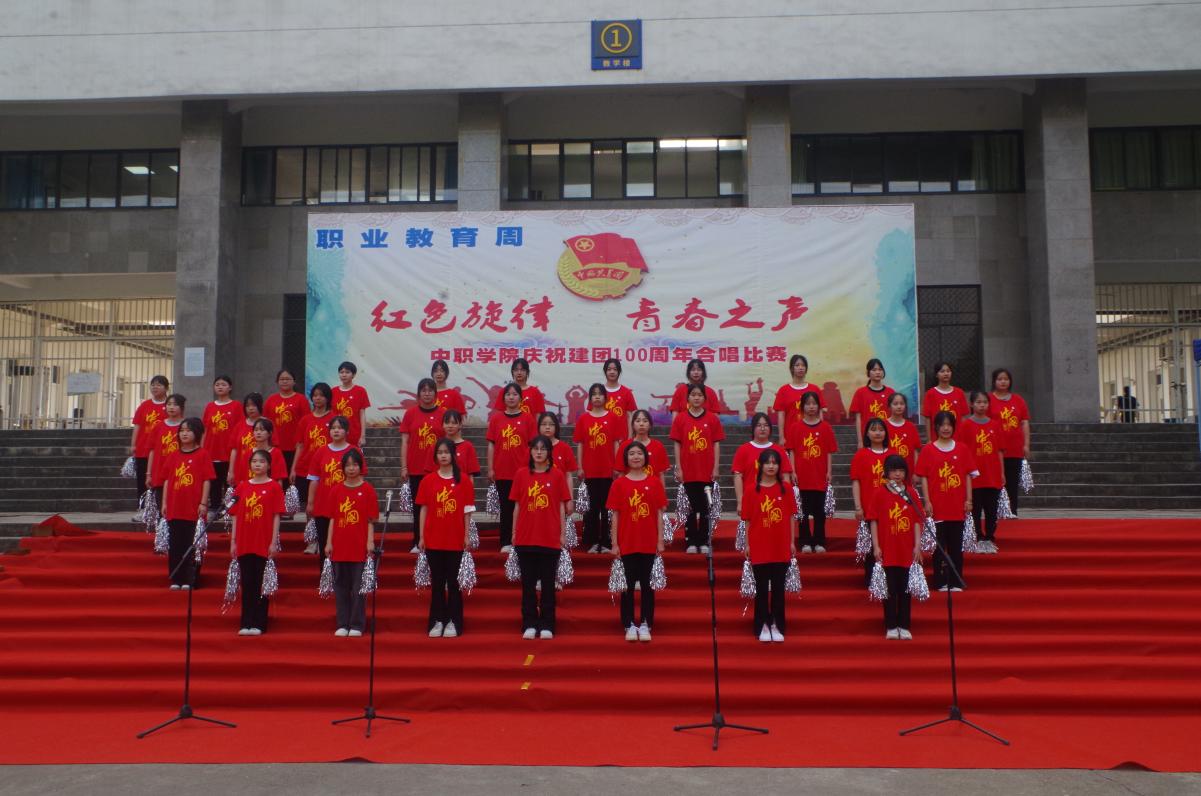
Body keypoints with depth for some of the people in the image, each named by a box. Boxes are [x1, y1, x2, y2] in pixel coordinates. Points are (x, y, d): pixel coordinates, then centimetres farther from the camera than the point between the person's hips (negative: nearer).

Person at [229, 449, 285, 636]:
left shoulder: (273, 486, -1)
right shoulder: (242, 486, 9)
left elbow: (276, 516, -3)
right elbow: (236, 516, 10)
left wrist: (274, 542, -8)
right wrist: (233, 541, 5)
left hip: (264, 544, -3)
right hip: (244, 543, 3)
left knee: (261, 585, 2)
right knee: (247, 584, 8)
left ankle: (259, 624, 8)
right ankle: (246, 623, 14)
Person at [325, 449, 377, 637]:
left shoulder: (367, 489, -1)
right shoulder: (336, 490, 7)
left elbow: (371, 520, -1)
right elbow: (333, 519, 9)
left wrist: (370, 541, -9)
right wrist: (329, 542, 4)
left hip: (359, 547, -3)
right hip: (339, 546, 3)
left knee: (358, 587, 1)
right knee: (340, 586, 8)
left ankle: (357, 625, 10)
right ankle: (342, 625, 17)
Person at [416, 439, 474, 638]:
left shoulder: (463, 479, -1)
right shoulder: (428, 480, 3)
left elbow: (467, 510, 1)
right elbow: (424, 509, 5)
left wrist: (466, 535, -1)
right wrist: (421, 536, 2)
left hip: (455, 539, -1)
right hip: (433, 539, 1)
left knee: (453, 581, 3)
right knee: (437, 581, 7)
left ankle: (453, 622, 10)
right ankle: (437, 621, 14)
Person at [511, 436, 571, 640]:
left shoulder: (557, 475, 1)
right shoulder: (521, 474, 4)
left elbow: (561, 507, 4)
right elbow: (517, 506, 7)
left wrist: (563, 533, 1)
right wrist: (514, 532, 5)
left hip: (550, 538, -1)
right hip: (526, 538, 1)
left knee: (548, 583, 5)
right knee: (528, 583, 6)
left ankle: (547, 625, 13)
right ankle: (529, 625, 15)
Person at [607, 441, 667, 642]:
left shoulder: (654, 482, 2)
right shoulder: (619, 484, 0)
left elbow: (659, 514, 3)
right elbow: (615, 515, 1)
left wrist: (660, 541, -1)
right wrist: (614, 544, -2)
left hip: (649, 543, 0)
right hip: (627, 543, 0)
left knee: (647, 585, 5)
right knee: (628, 585, 5)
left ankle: (646, 625, 14)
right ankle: (629, 625, 14)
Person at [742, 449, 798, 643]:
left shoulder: (786, 489, 2)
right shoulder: (751, 491, -2)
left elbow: (791, 517, 5)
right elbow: (748, 520, 1)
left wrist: (792, 542, 3)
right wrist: (747, 544, 0)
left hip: (781, 548, 1)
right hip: (759, 548, -1)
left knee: (778, 588, 7)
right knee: (761, 588, 6)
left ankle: (777, 626, 16)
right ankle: (763, 626, 13)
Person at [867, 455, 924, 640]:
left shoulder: (911, 493, 4)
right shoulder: (880, 493, -2)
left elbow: (917, 521, 5)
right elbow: (874, 520, -2)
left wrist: (918, 545, -1)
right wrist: (876, 546, -7)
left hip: (907, 551, 2)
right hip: (887, 550, -2)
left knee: (905, 589, 8)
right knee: (890, 589, 3)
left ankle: (904, 626, 17)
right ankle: (891, 627, 12)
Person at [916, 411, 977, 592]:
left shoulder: (962, 449, 5)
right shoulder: (928, 449, 0)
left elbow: (968, 475, 7)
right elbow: (923, 477, 0)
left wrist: (969, 499, 1)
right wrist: (927, 501, -6)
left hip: (957, 506, 2)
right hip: (937, 506, -1)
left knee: (956, 546, 7)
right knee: (939, 546, 4)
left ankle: (956, 583, 14)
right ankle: (940, 583, 11)